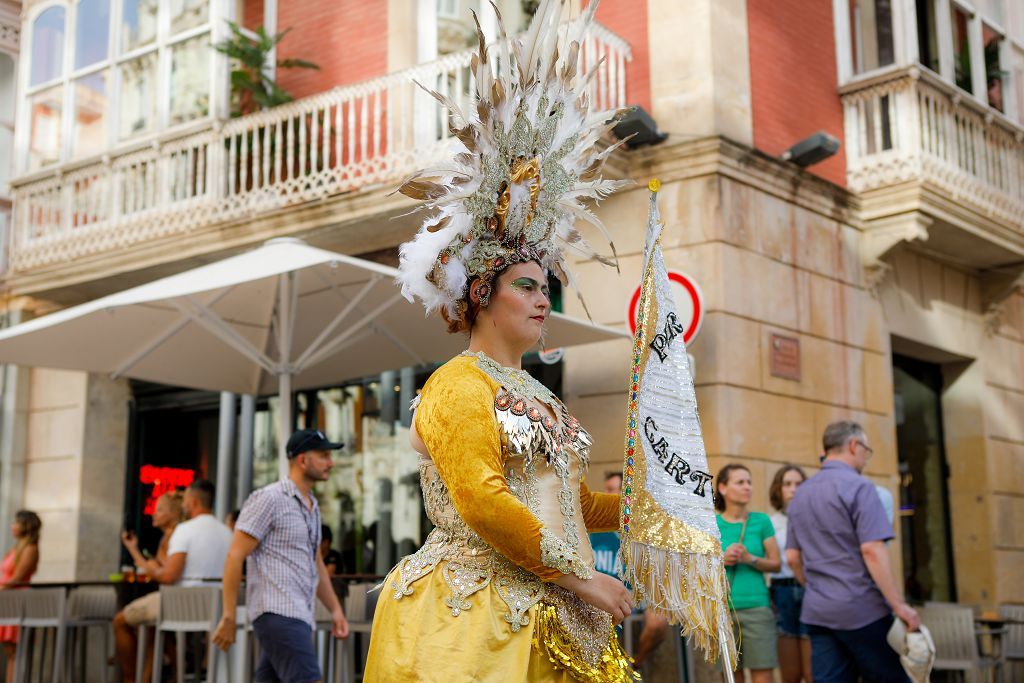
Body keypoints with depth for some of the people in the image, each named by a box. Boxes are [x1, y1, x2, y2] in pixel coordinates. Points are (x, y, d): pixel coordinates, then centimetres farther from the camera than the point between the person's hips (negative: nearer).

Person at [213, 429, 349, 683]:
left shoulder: (312, 506, 20)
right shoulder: (269, 499, -8)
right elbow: (235, 557, -11)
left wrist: (336, 609, 20)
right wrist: (229, 618, -13)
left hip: (298, 615, 9)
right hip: (278, 612, -9)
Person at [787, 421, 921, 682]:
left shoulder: (801, 494, 13)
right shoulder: (858, 486, -10)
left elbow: (793, 557, 15)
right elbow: (872, 550, -18)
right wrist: (899, 605, -16)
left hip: (817, 612, 6)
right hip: (862, 610, -6)